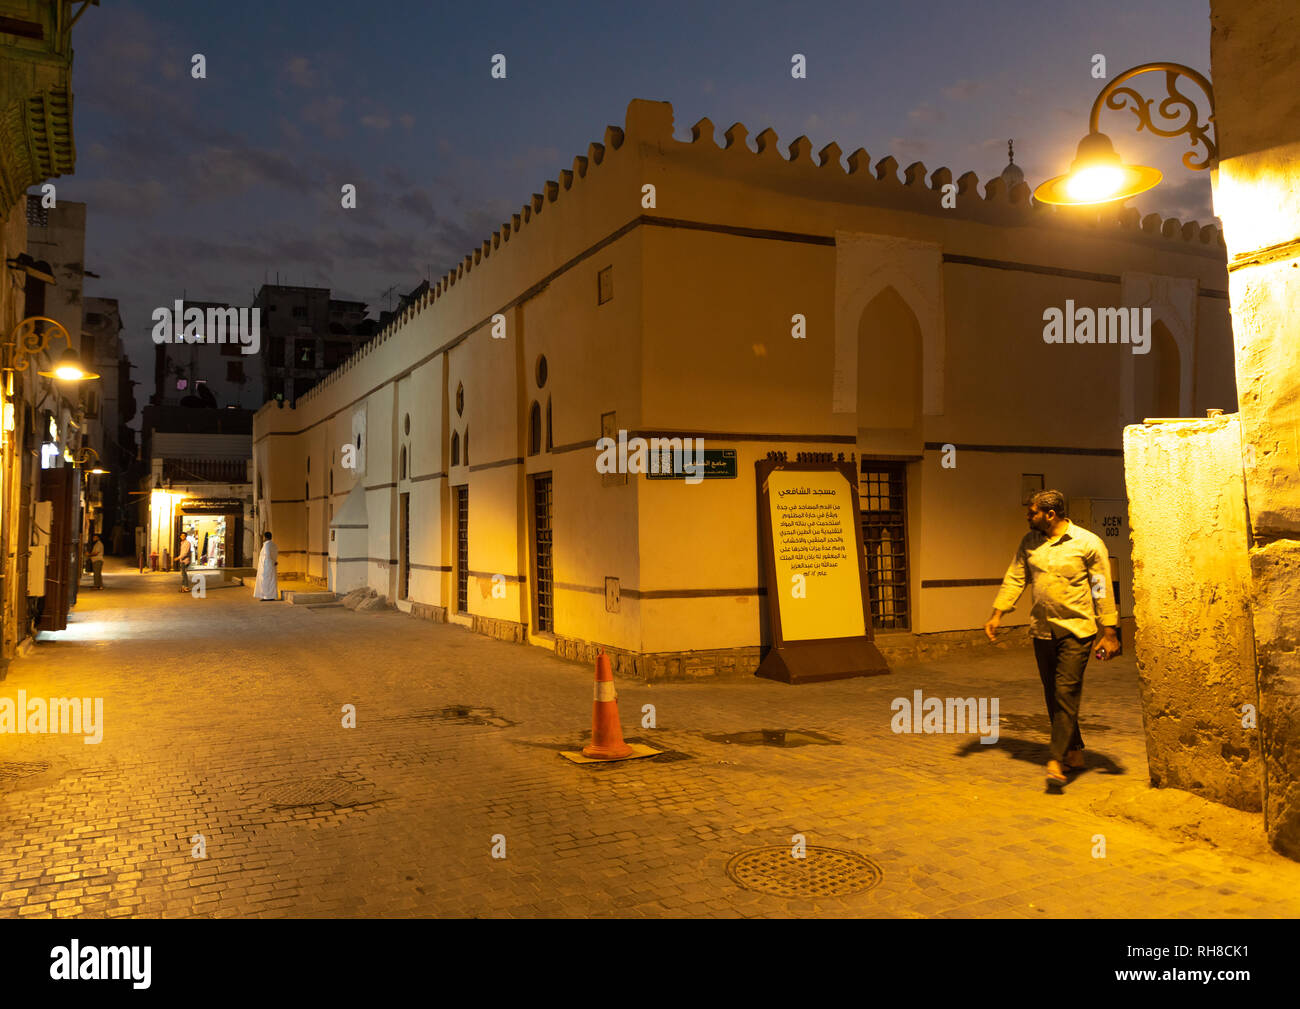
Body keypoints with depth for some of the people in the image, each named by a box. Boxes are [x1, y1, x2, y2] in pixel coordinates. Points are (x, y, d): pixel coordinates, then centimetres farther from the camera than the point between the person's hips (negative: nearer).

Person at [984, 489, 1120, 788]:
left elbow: (1102, 589, -6)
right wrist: (997, 614, 2)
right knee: (1051, 694, 10)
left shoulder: (1087, 543, -8)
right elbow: (1015, 578, 10)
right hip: (1042, 629, 5)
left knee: (1066, 691, -12)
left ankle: (1057, 760, -12)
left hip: (1076, 629, -5)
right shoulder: (1029, 542, 5)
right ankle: (1074, 751, 25)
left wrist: (1109, 632, -6)